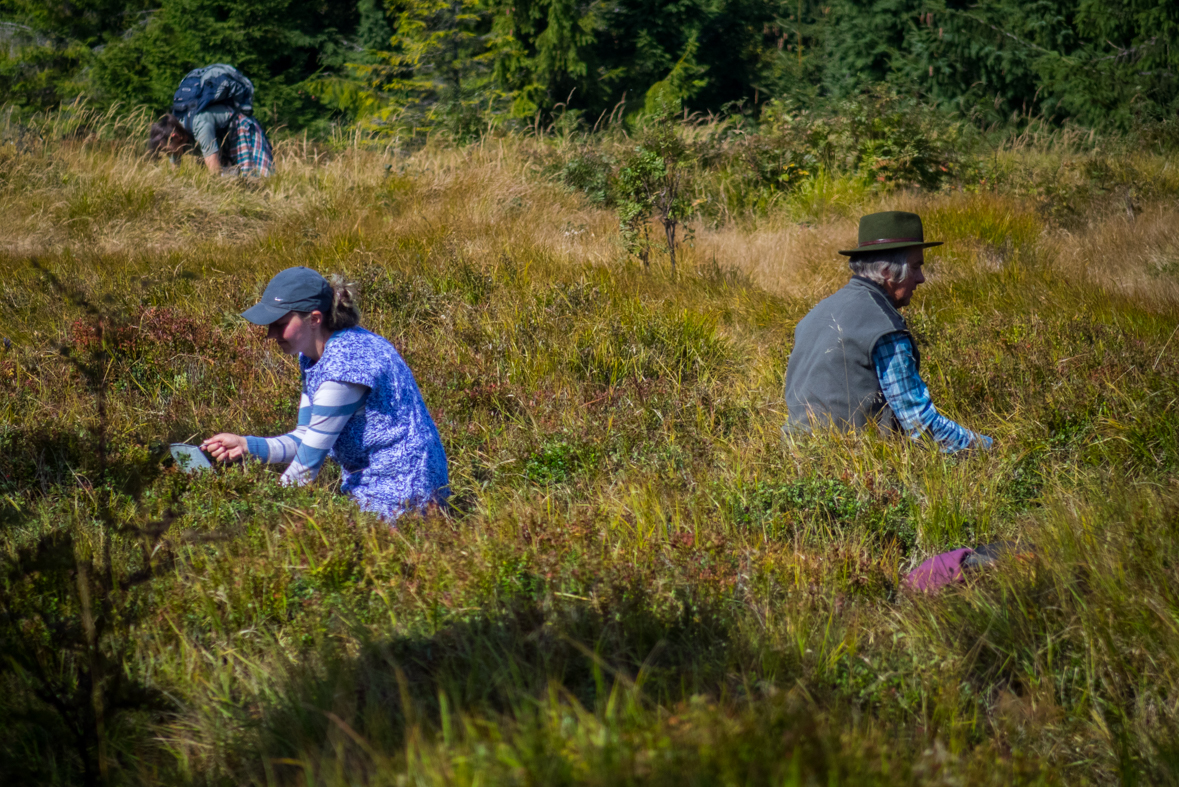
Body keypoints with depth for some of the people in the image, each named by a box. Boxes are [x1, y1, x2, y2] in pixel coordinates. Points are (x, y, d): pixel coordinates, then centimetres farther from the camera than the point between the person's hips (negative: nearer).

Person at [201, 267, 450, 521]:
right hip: (367, 489, 10)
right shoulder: (313, 357, 8)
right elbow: (307, 439, 9)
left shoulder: (346, 362, -22)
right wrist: (246, 445, -4)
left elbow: (310, 457, -19)